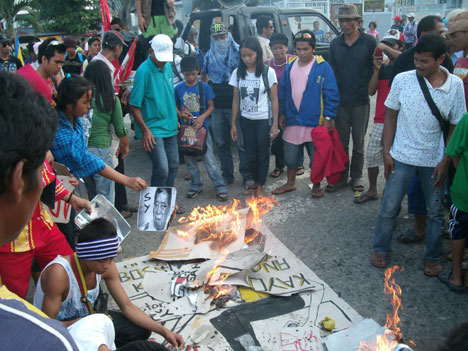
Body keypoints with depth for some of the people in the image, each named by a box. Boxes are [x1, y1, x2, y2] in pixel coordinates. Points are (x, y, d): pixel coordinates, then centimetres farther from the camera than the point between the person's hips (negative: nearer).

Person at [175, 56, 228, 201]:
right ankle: (196, 185, 26)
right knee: (189, 158, 10)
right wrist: (180, 114, -10)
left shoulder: (204, 87, -2)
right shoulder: (178, 89, 2)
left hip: (202, 127, -3)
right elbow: (175, 106, 11)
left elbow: (211, 106, 1)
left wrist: (202, 117, -15)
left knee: (209, 157, -5)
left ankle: (220, 187, 3)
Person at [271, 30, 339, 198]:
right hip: (293, 120, 5)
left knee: (317, 156, 7)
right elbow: (283, 91, 14)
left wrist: (328, 117, -14)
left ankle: (316, 185, 25)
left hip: (315, 121, -4)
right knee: (290, 154, 14)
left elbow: (332, 94, -10)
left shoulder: (323, 67, -8)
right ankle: (290, 183, 33)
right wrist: (282, 113, 12)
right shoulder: (290, 67, 7)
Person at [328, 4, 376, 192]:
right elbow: (332, 72, 10)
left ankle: (356, 177, 23)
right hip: (341, 101, 3)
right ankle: (341, 177, 22)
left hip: (361, 101, -2)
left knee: (359, 142, 9)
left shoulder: (369, 41, -4)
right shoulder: (335, 44, 5)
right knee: (341, 141, 10)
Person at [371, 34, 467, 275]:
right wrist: (386, 152, -4)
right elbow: (391, 117, -1)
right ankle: (381, 249, 29)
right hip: (402, 157, 0)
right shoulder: (402, 80, -8)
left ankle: (433, 258, 31)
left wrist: (446, 161, -6)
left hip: (434, 161, 1)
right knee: (389, 208, 7)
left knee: (436, 212, 12)